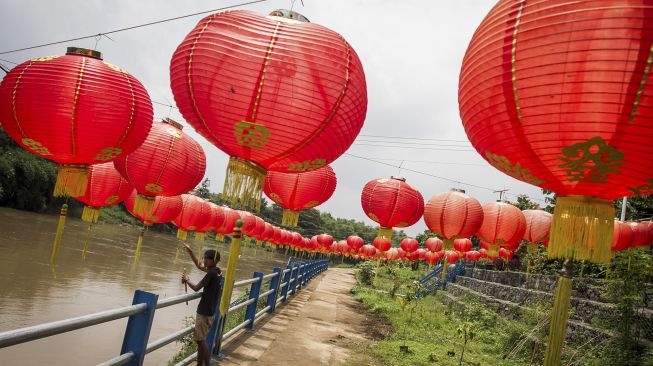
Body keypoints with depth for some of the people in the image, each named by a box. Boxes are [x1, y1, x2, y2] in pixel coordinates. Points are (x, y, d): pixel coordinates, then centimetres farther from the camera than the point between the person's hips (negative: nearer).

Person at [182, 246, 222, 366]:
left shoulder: (211, 273, -19)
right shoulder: (216, 271, 6)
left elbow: (196, 288, -17)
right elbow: (199, 266, 20)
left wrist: (187, 279, -1)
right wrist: (190, 252, 16)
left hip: (204, 312, -9)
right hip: (209, 311, 9)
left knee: (201, 340, -2)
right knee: (200, 340, 16)